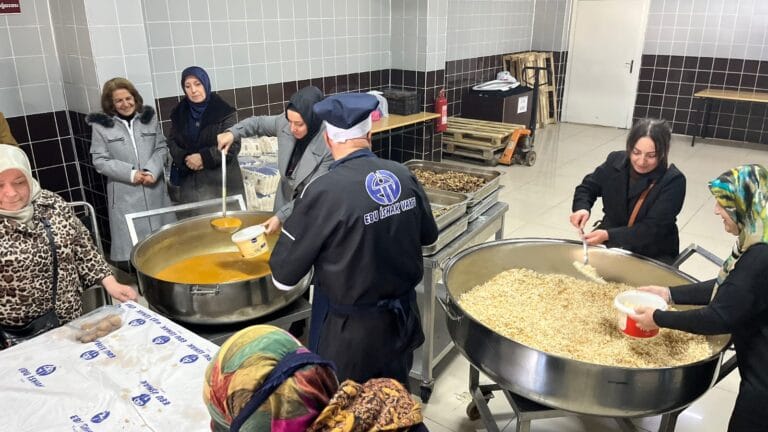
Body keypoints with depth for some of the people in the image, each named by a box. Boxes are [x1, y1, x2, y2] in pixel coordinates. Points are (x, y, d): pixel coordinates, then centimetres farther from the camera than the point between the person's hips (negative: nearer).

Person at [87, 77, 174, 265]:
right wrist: (130, 173, -15)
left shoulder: (149, 117, 7)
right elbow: (100, 160, -4)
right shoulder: (101, 125, -2)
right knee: (129, 245, -2)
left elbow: (161, 148, 7)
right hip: (124, 195, -3)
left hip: (154, 189, 3)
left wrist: (152, 171, -11)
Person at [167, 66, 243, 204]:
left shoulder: (223, 111, -5)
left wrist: (204, 157, -16)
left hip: (221, 181, -3)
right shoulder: (179, 113, 9)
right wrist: (185, 158, -9)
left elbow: (234, 145, -8)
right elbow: (172, 142, 12)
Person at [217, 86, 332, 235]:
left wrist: (282, 215, -28)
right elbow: (260, 123, 7)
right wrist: (232, 133, -10)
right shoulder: (285, 123, -13)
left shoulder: (329, 146, -29)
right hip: (285, 199, 6)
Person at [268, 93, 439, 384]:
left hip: (349, 329, -5)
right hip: (402, 316, 5)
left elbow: (284, 276, -16)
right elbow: (429, 235, 9)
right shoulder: (404, 175, -8)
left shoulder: (324, 191, -24)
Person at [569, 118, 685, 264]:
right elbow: (588, 186, 7)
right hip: (611, 241, 4)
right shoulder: (616, 160, -7)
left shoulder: (674, 181, -19)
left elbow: (652, 229, -22)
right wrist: (582, 208, -16)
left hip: (653, 254, -3)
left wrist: (608, 236, -34)